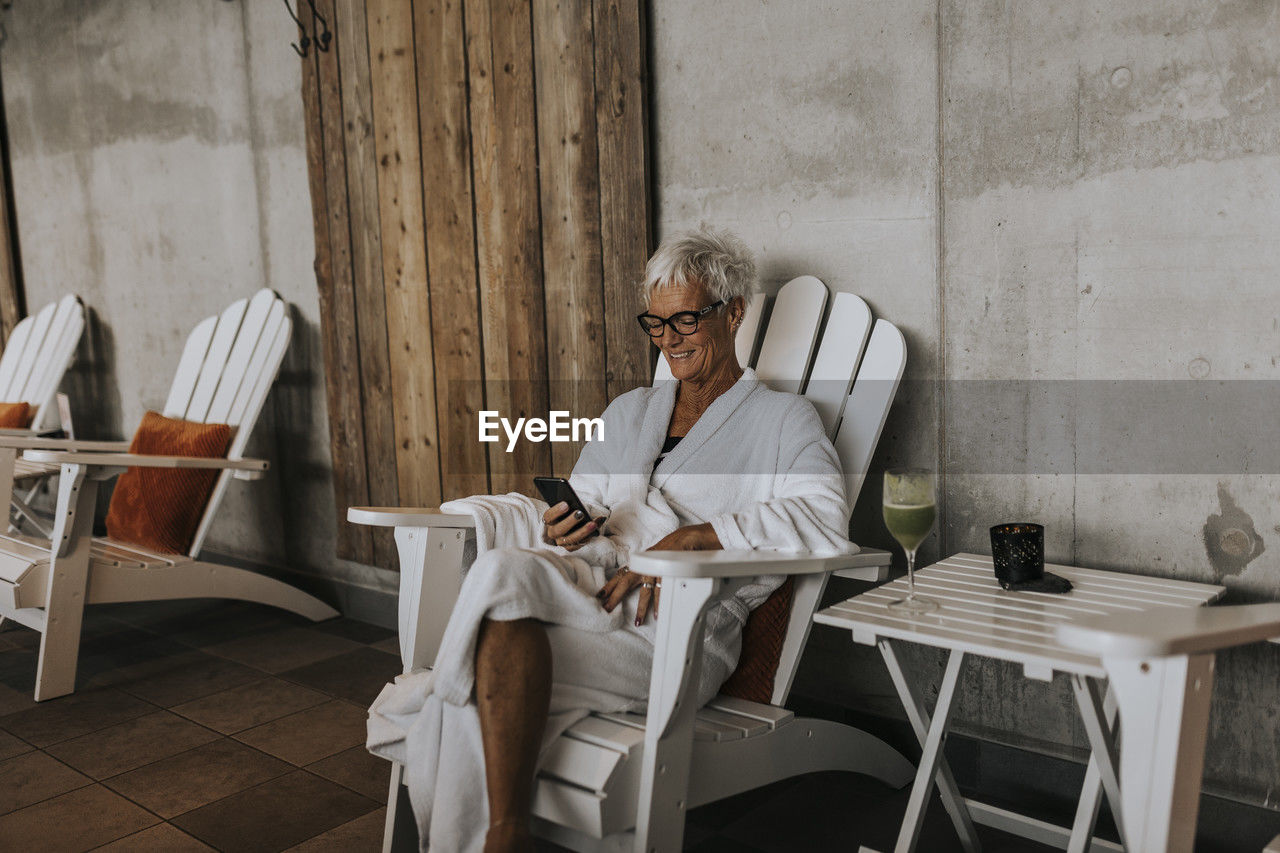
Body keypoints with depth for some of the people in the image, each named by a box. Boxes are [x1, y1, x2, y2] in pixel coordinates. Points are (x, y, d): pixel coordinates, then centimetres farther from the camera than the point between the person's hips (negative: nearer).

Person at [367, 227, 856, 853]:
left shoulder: (782, 419, 9)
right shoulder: (629, 411, 29)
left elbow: (824, 522, -10)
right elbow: (580, 504, 26)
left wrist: (687, 539, -20)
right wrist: (562, 527, -2)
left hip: (678, 630, -6)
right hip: (585, 584, 6)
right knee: (502, 571, -30)